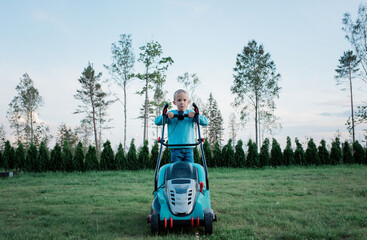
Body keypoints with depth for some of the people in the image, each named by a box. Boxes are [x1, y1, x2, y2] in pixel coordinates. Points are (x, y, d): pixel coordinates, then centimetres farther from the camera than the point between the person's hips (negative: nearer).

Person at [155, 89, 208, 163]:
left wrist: (195, 116, -18)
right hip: (175, 148, -1)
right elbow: (157, 122, -3)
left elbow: (205, 122, -1)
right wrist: (166, 116, -20)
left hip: (189, 148, 1)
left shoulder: (190, 113, 7)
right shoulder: (171, 113, 4)